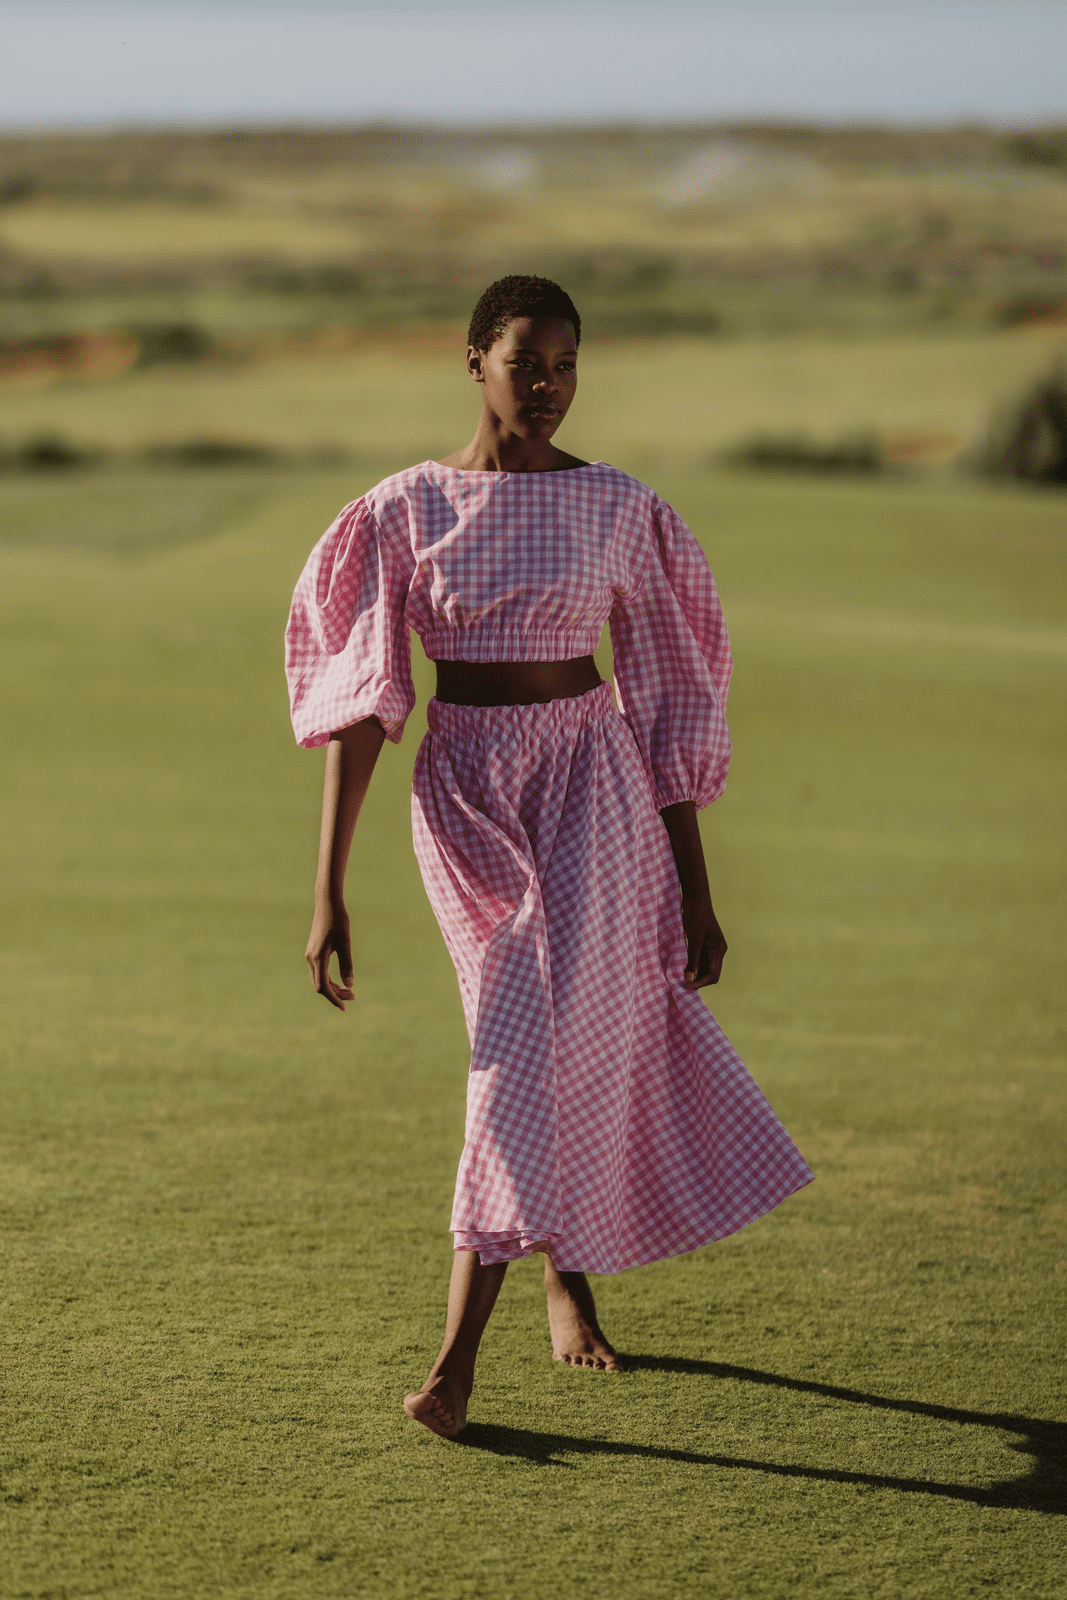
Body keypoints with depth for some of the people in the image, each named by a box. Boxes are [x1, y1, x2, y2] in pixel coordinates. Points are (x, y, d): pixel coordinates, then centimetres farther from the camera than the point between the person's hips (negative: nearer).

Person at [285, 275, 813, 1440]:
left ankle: (459, 1350, -9)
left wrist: (696, 893, 5)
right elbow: (356, 704, -5)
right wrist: (328, 893, -11)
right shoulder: (408, 511, -2)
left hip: (593, 787, -1)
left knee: (532, 1042, -12)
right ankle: (567, 1277, 35)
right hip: (463, 791, 1)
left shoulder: (620, 510, 0)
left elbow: (668, 696, 4)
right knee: (547, 1038, 6)